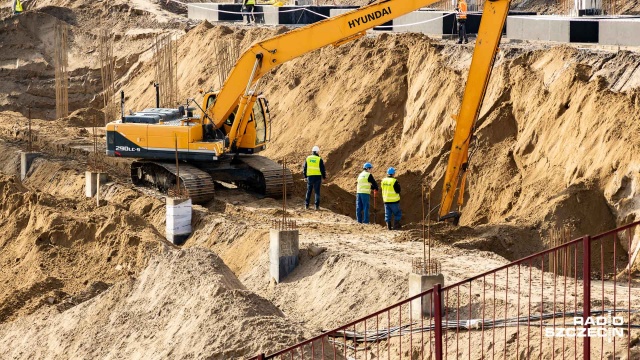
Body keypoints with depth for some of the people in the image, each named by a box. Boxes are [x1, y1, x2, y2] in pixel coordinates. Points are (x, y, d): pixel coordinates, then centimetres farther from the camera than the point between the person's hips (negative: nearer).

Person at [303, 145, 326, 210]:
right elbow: (322, 169, -6)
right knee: (317, 192, 3)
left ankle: (306, 206, 13)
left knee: (308, 191, 13)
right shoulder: (319, 159, -7)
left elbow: (304, 168, 6)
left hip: (310, 176, 2)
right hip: (317, 177, -2)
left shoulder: (308, 158, 3)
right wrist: (324, 177, 5)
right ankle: (317, 206, -1)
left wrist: (305, 177, 14)